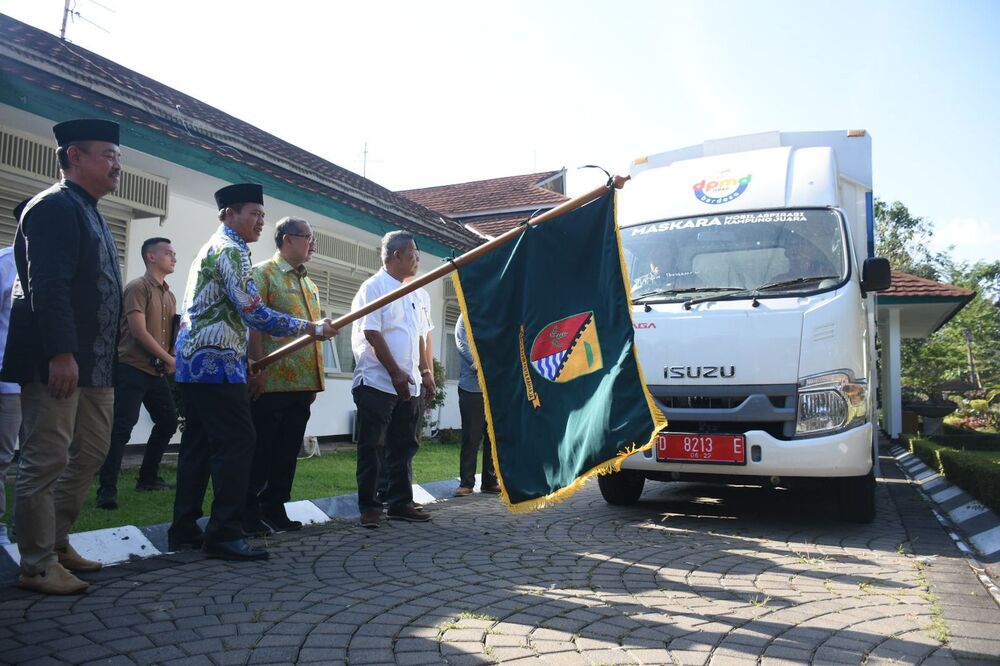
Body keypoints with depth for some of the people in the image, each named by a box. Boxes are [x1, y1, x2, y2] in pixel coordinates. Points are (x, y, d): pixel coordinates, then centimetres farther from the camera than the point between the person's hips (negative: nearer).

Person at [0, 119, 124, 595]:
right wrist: (61, 354, -26)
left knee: (91, 452, 15)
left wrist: (106, 359, 18)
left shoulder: (90, 213, 20)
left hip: (94, 363, 10)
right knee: (46, 461, -2)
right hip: (56, 360, -10)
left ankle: (56, 543, 28)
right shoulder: (54, 206, -10)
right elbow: (48, 286, -20)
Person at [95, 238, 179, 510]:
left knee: (168, 421, 14)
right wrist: (169, 360, -12)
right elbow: (139, 332, -17)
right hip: (132, 368, -9)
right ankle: (107, 489, -5)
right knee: (121, 428, -10)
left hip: (157, 371, 9)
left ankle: (148, 477, 27)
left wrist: (172, 361, 0)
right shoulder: (138, 287, -9)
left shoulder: (169, 295, 15)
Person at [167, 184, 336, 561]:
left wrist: (246, 359, 26)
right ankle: (224, 535, -8)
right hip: (217, 362, -11)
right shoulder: (231, 250, -9)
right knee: (237, 443, -10)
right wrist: (311, 329, -14)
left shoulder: (212, 249, 23)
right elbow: (253, 313, -18)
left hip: (194, 360, 11)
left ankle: (184, 530, 16)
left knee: (199, 444, 11)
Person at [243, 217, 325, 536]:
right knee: (261, 449, 0)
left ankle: (274, 509, 21)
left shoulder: (309, 285, 20)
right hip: (272, 382, -7)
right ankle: (249, 512, 10)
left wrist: (315, 379, 18)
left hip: (303, 382, 7)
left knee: (288, 450, 11)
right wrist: (258, 369, -20)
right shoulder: (263, 274, -4)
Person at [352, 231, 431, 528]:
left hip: (405, 385, 8)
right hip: (377, 381, -8)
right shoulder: (374, 287, -7)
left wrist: (419, 372, 12)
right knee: (372, 447, 0)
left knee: (404, 447, 11)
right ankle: (368, 508, 7)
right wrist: (396, 373, -17)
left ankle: (401, 503, 20)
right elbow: (372, 334, -15)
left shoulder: (409, 292, 17)